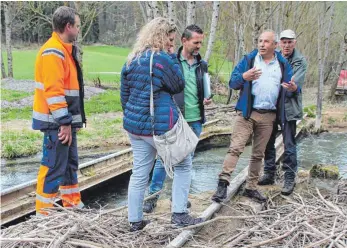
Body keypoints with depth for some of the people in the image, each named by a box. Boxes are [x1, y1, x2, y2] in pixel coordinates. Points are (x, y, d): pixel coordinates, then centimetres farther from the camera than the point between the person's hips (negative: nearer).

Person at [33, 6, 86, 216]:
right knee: (54, 167, -4)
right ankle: (44, 212, 6)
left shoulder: (65, 50, 15)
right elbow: (53, 91, -24)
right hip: (57, 122, -10)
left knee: (70, 163, 17)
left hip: (66, 120, 10)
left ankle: (72, 204, 29)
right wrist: (64, 122, -23)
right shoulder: (53, 52, -17)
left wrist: (71, 121, 20)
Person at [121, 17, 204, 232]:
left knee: (140, 173, 13)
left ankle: (135, 221, 19)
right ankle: (179, 214, 7)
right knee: (183, 164, 10)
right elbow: (179, 86, -2)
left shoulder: (132, 60, 10)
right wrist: (173, 57, 2)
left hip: (135, 124, 7)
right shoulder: (162, 59, -13)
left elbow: (125, 95, 15)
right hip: (159, 125, -7)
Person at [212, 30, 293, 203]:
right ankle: (223, 184, -15)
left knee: (258, 154, 11)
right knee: (235, 148, -14)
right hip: (247, 113, -3)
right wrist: (244, 77, -23)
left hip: (268, 116, 3)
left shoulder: (283, 64, 8)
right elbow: (232, 82, -2)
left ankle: (251, 188, 21)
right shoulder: (248, 60, 1)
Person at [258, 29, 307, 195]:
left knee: (289, 145, -2)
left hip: (289, 107, -4)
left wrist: (294, 88, -38)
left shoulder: (300, 61, -3)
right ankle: (269, 174, 25)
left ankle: (290, 179, 8)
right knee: (268, 142, 12)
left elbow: (297, 83, -16)